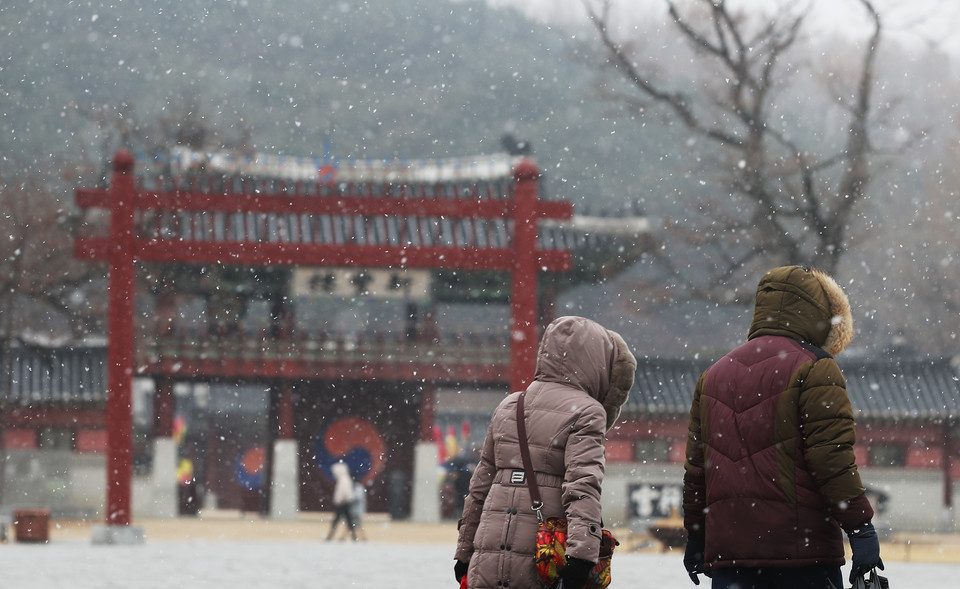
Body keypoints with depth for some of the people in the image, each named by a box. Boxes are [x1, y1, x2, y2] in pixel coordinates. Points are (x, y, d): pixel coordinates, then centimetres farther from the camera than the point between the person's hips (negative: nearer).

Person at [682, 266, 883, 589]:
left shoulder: (712, 376, 16)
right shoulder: (814, 369, -5)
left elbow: (696, 467, 20)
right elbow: (832, 456, -13)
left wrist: (696, 536, 28)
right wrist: (860, 526, -11)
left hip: (727, 547, 5)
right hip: (802, 548, -5)